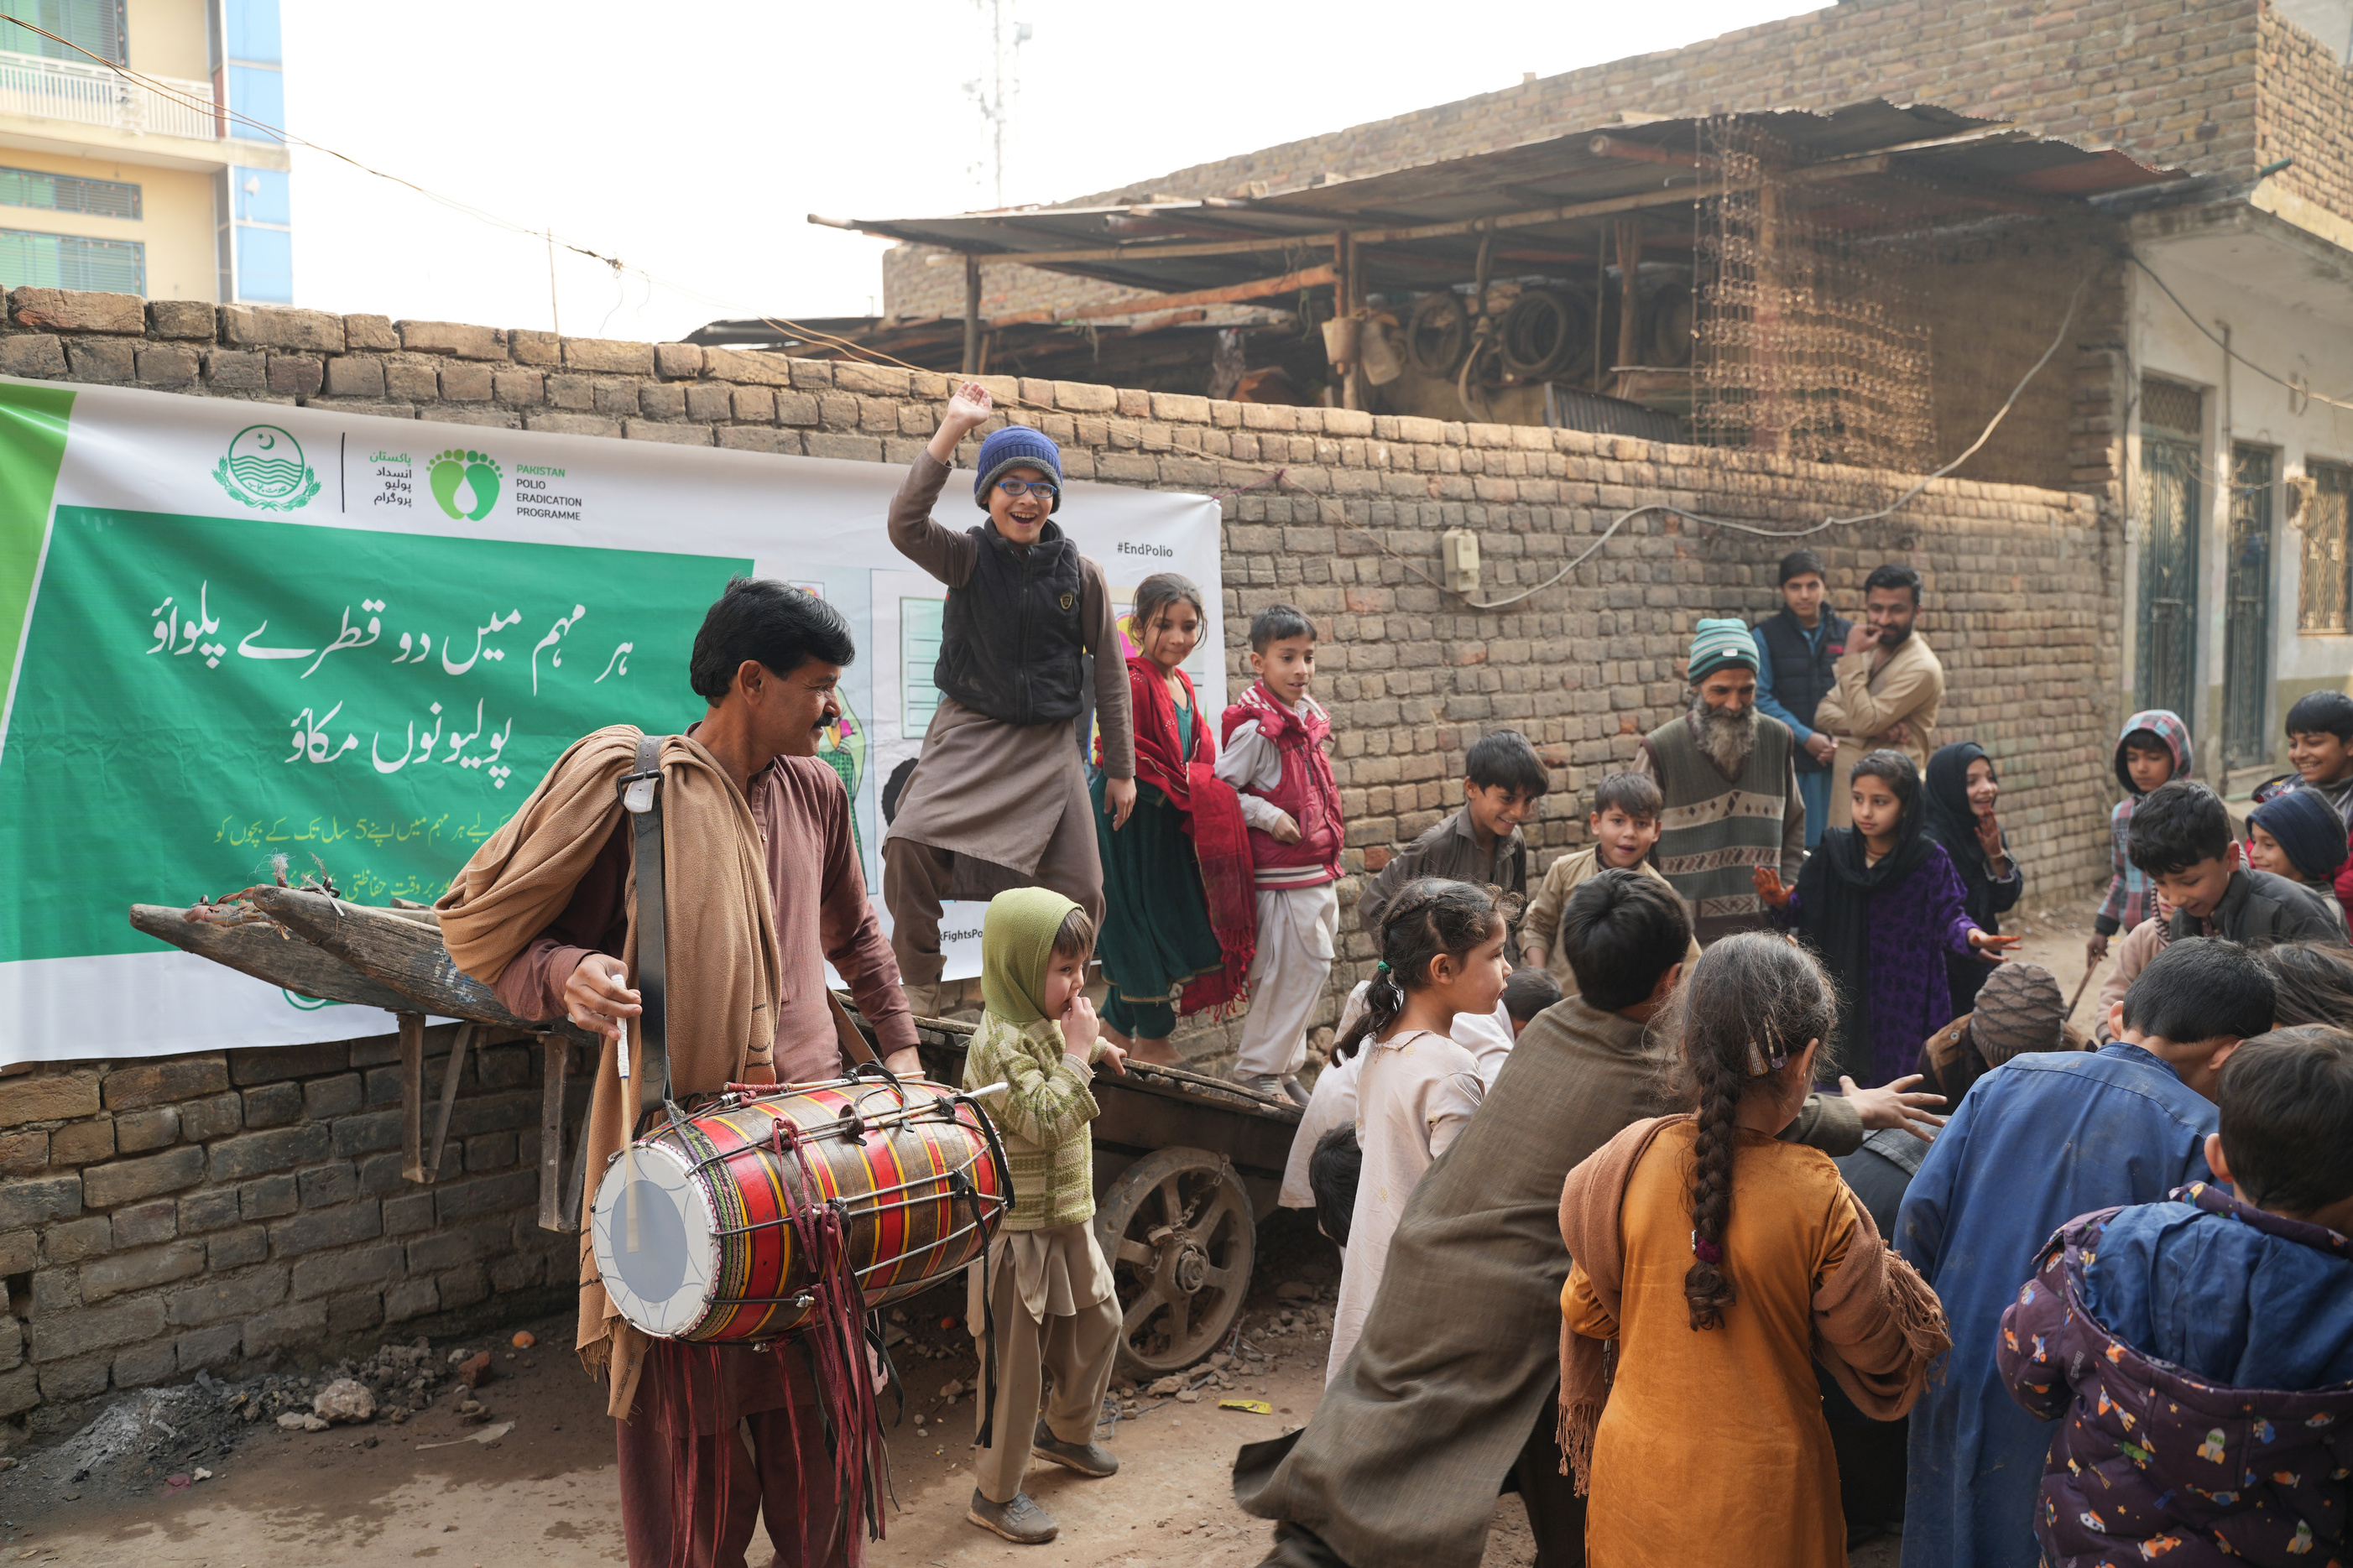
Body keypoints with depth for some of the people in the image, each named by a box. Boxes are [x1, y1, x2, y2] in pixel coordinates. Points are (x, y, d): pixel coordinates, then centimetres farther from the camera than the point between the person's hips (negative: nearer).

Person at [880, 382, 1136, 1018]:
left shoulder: (1081, 574, 2)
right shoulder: (967, 557, -2)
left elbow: (1109, 675, 7)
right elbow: (905, 524, -23)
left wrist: (1121, 769, 7)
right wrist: (951, 431, -25)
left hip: (1049, 748, 2)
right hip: (970, 735, -2)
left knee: (1078, 893, 1)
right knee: (911, 844, -25)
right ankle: (917, 992, -9)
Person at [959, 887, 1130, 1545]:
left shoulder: (1048, 1025, 7)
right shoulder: (999, 1043, -23)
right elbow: (1047, 1120, -30)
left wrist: (1093, 1046, 17)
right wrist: (1078, 1055, -23)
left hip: (1067, 1219, 9)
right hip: (1017, 1227, -9)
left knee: (1098, 1322, 21)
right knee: (1015, 1358, 1)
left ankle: (1065, 1430, 44)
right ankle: (996, 1492, 16)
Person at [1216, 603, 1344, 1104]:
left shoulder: (1311, 717, 10)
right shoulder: (1256, 729, -16)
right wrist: (1269, 817, -21)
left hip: (1319, 872, 9)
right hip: (1282, 876, -9)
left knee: (1310, 969, 13)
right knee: (1293, 970, -5)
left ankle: (1284, 1066, 24)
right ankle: (1258, 1069, 7)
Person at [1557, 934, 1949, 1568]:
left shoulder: (1630, 1162, -16)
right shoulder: (1816, 1200, -22)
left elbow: (1586, 1313, 1)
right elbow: (1882, 1366, -7)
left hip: (1637, 1475, 2)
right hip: (1761, 1493, -2)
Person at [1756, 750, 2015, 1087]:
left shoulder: (1928, 859, -8)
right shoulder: (1834, 851, -1)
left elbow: (1948, 917, -7)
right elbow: (1807, 910, 3)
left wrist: (1969, 935, -28)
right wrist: (1782, 903, -17)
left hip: (1908, 1005, -2)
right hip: (1846, 995, 2)